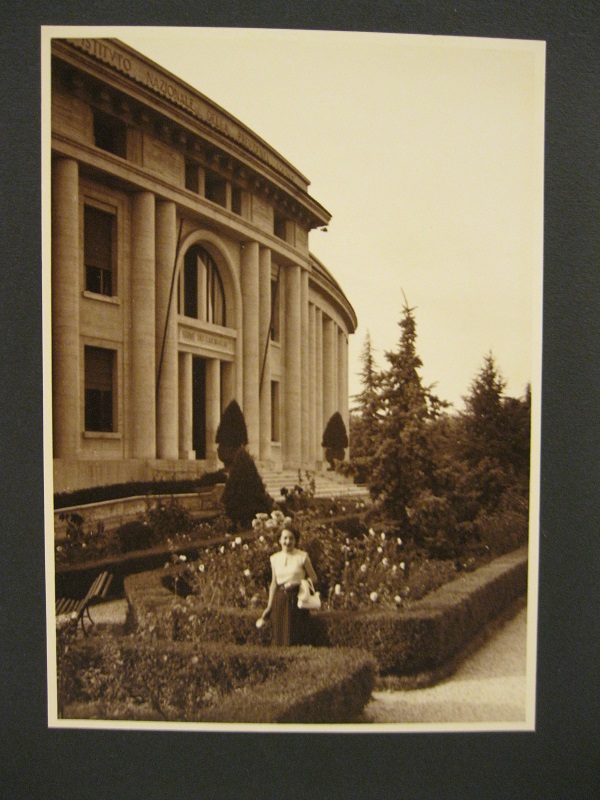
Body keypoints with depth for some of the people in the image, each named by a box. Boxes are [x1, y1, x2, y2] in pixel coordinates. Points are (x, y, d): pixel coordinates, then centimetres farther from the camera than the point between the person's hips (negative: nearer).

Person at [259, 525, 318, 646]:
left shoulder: (302, 556, -2)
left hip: (297, 599, -3)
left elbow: (313, 578, 2)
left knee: (296, 638, -3)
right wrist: (269, 606, 10)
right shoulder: (275, 558, 8)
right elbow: (273, 583, 12)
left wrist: (296, 584, -12)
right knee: (279, 636, 2)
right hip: (280, 599, 3)